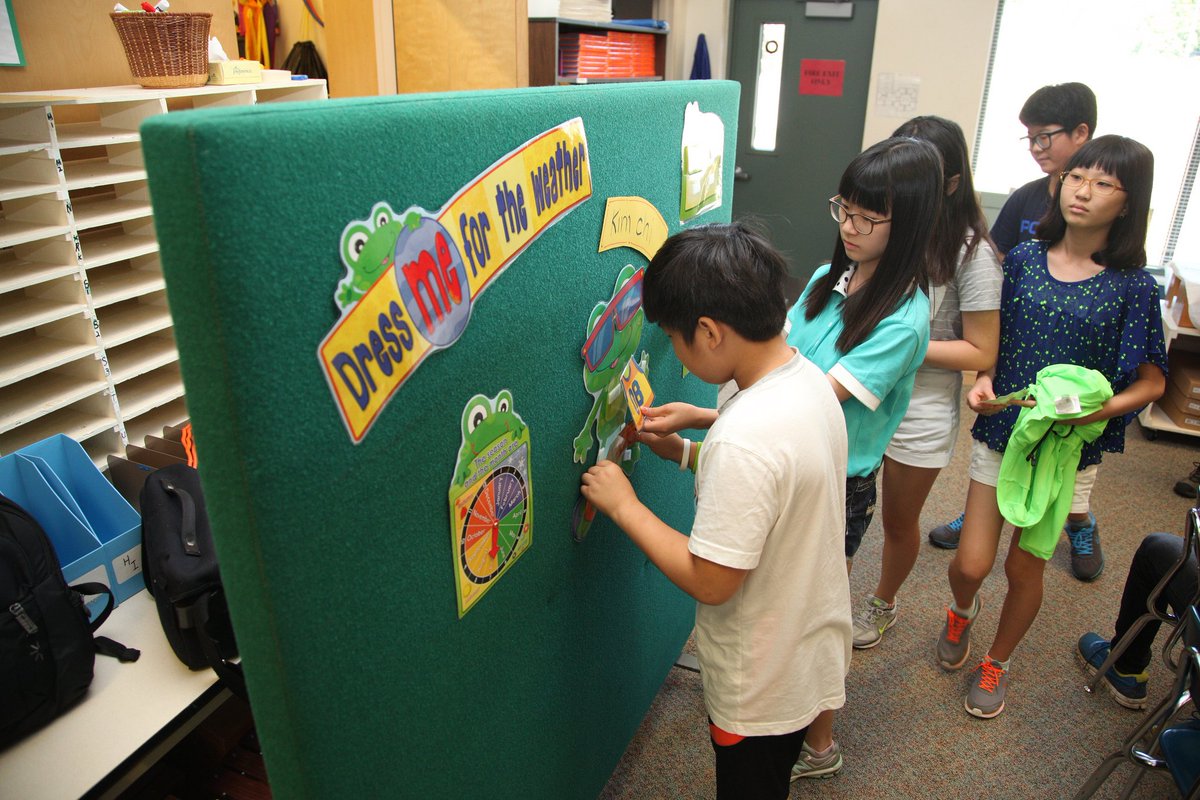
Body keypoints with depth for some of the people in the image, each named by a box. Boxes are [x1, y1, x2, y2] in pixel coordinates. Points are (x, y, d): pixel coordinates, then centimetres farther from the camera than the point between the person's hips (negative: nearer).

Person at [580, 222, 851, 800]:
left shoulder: (744, 441, -37)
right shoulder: (808, 377, -8)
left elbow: (709, 580, -29)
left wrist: (624, 506, -19)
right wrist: (686, 451, 4)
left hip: (762, 684, -7)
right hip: (814, 647, 8)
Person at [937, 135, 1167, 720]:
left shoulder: (1132, 286, -9)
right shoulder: (1023, 260, -2)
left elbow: (1152, 381, -2)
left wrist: (1103, 406, -20)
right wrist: (983, 381, -12)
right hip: (1000, 431, 1)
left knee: (1024, 566, 11)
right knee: (971, 564, 0)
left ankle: (997, 661, 39)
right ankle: (961, 613, 38)